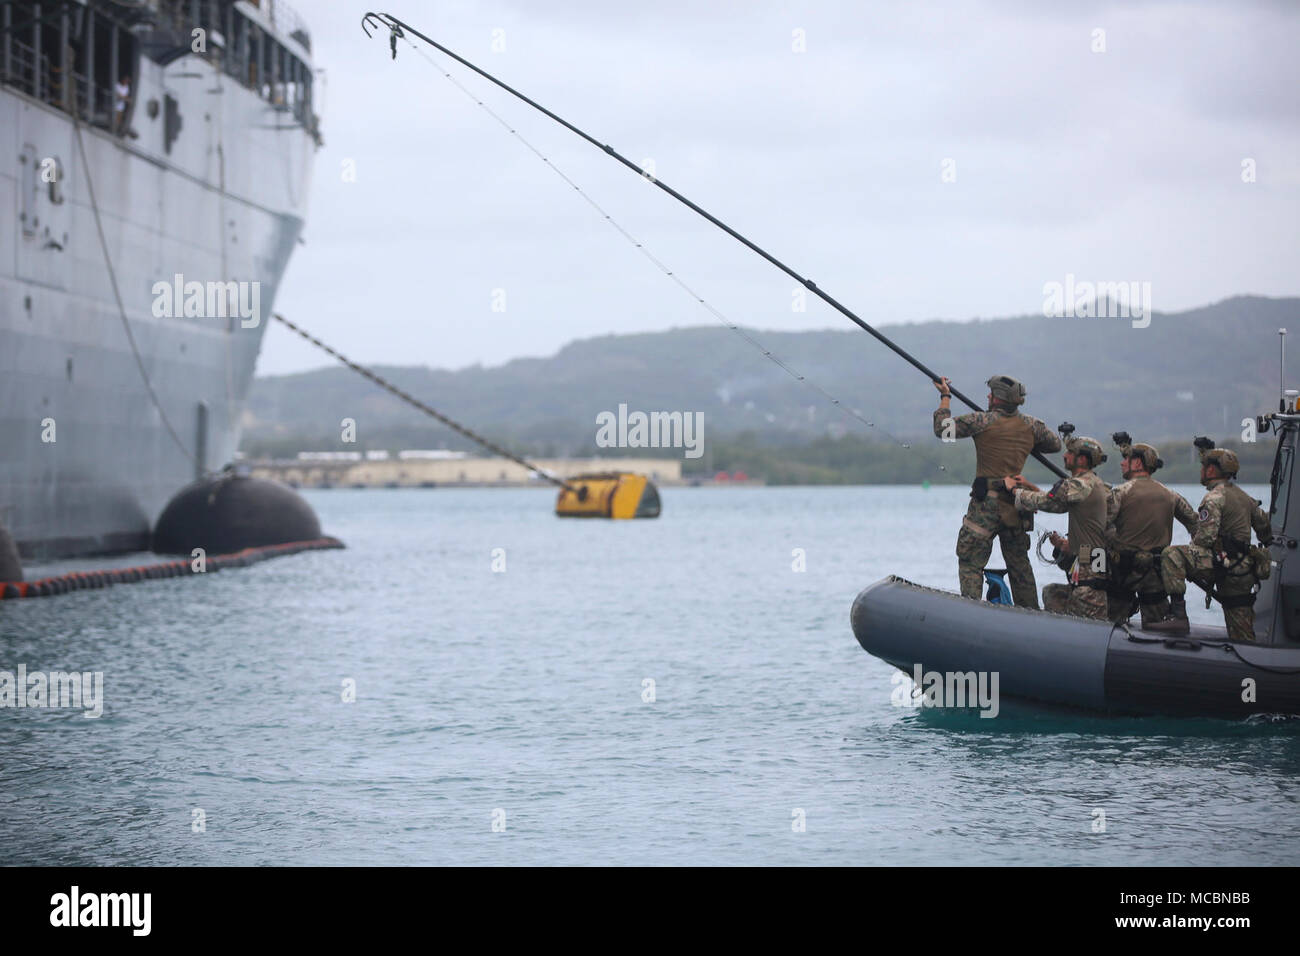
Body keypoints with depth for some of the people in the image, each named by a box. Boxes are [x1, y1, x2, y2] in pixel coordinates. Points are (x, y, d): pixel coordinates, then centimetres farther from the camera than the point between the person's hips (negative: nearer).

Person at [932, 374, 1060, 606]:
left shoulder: (982, 421, -10)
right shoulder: (1031, 425, 4)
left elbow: (943, 429, -5)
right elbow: (1055, 444, 19)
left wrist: (945, 397, 9)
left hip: (986, 502, -5)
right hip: (1017, 504, 5)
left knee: (970, 562, 0)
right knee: (1019, 564, 16)